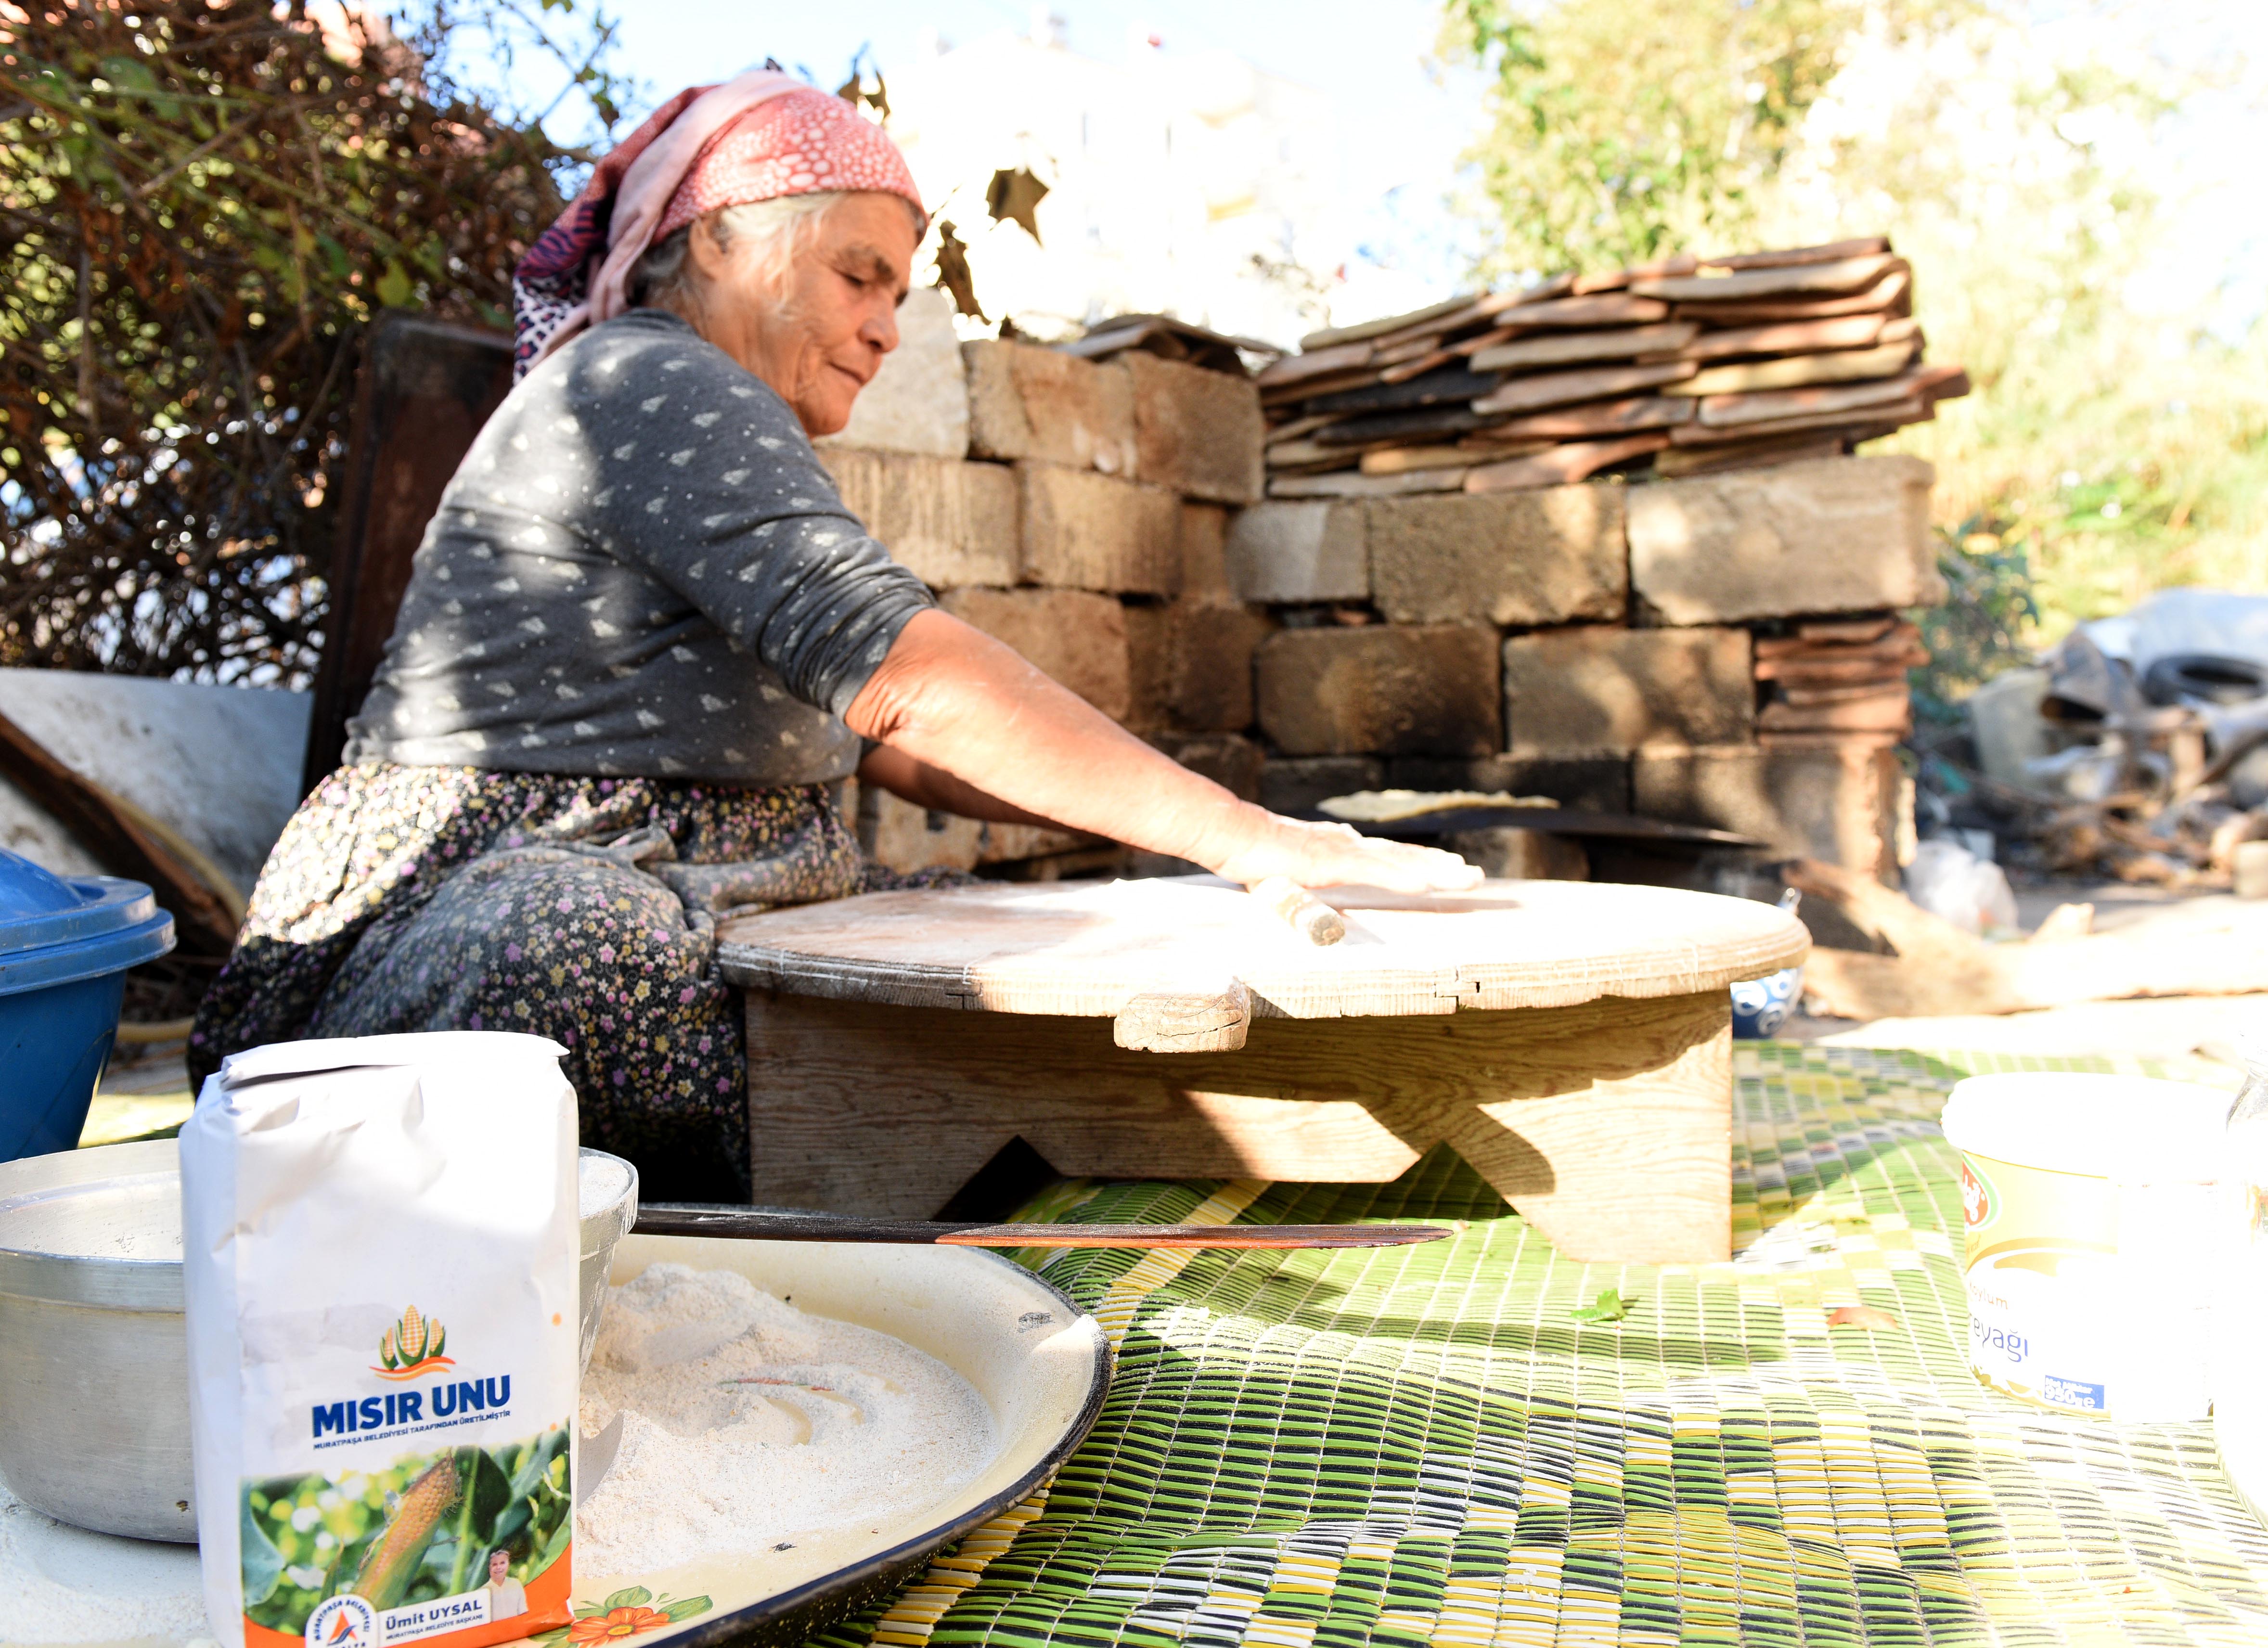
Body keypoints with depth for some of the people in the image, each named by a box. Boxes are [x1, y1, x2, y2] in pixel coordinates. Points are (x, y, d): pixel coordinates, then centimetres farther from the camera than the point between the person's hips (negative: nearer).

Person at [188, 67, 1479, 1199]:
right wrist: (1237, 834, -25)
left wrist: (1205, 828, 5)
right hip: (521, 930, -10)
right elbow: (900, 668, -24)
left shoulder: (715, 433, 24)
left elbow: (883, 738, 17)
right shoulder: (650, 385, -10)